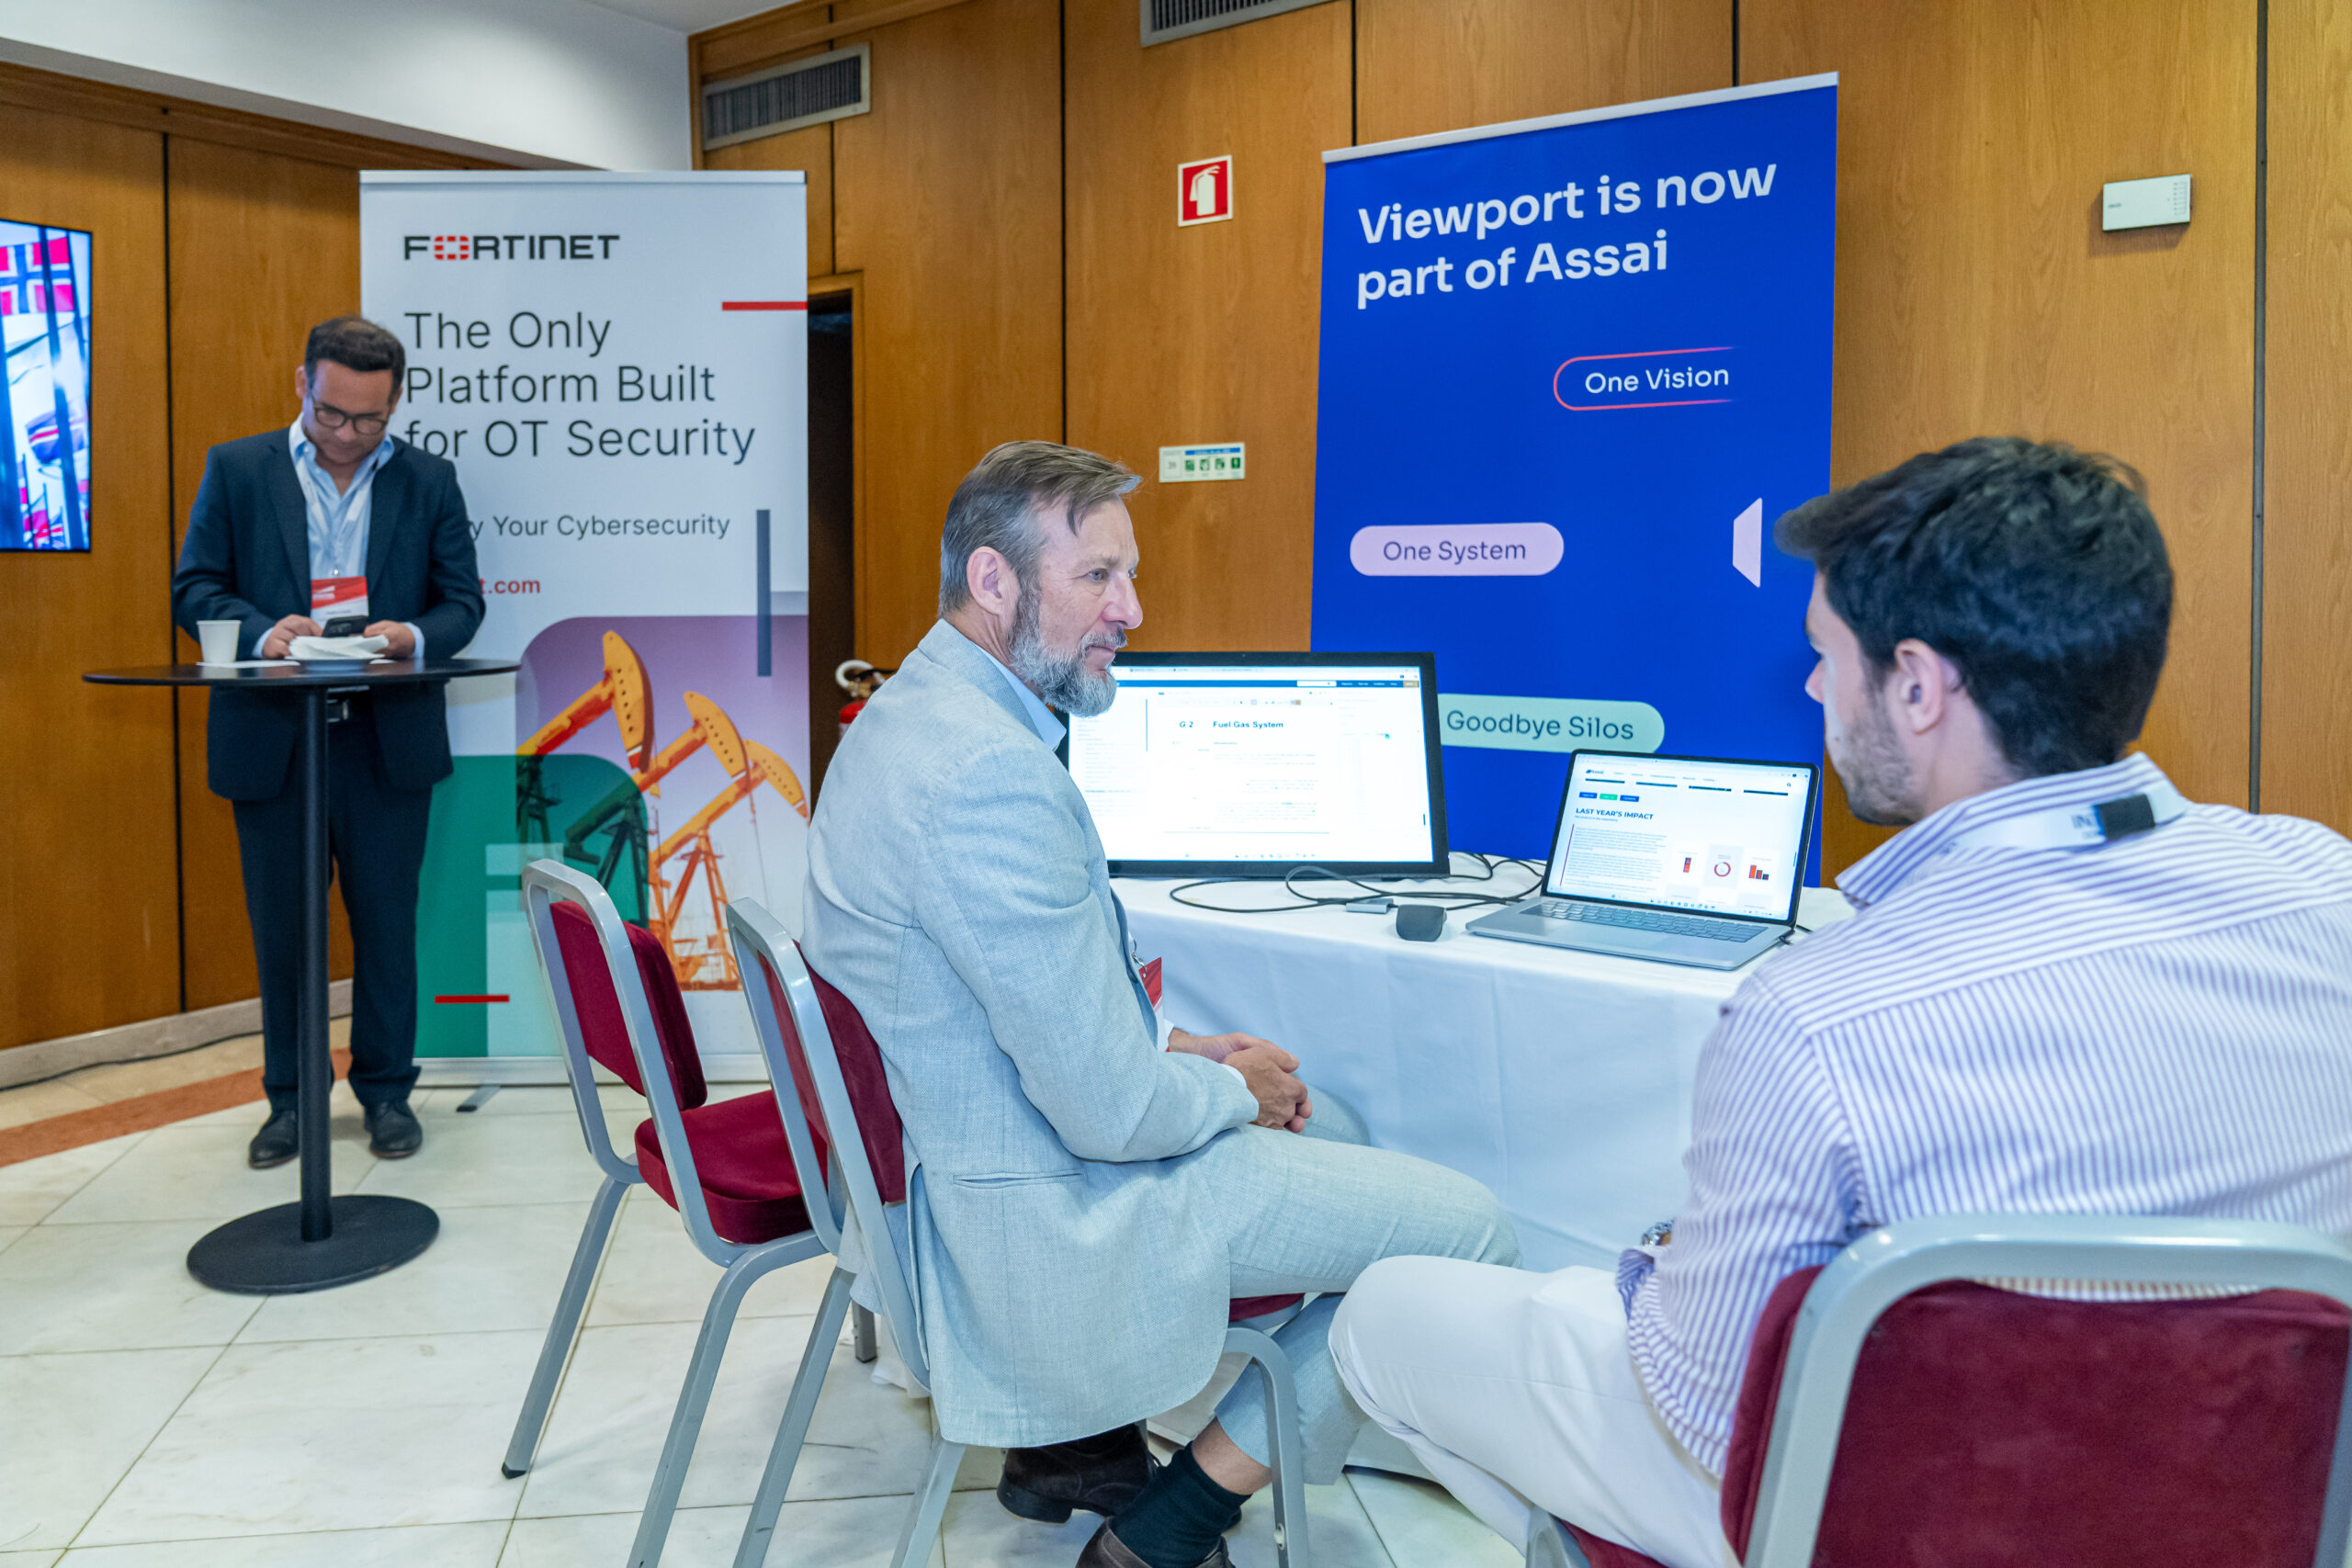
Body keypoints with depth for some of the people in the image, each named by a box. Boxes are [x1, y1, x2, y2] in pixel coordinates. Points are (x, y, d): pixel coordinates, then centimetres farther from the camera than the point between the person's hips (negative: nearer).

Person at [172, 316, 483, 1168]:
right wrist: (260, 630, -18)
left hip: (388, 742, 0)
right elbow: (193, 588, 2)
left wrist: (414, 636, -17)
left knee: (387, 923, 7)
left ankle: (387, 1090, 21)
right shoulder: (235, 469, 5)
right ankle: (289, 1097, 24)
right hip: (270, 743, 0)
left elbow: (462, 600, 5)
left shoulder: (429, 481, 6)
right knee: (281, 930, 9)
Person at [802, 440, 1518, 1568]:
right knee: (1472, 1235, -5)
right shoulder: (989, 774, -29)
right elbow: (1113, 1113, -26)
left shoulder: (908, 715, 5)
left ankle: (1078, 1437, 27)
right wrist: (1232, 1087, -5)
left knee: (1319, 1121, 27)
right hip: (1046, 1210, -10)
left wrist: (1174, 1045, 6)